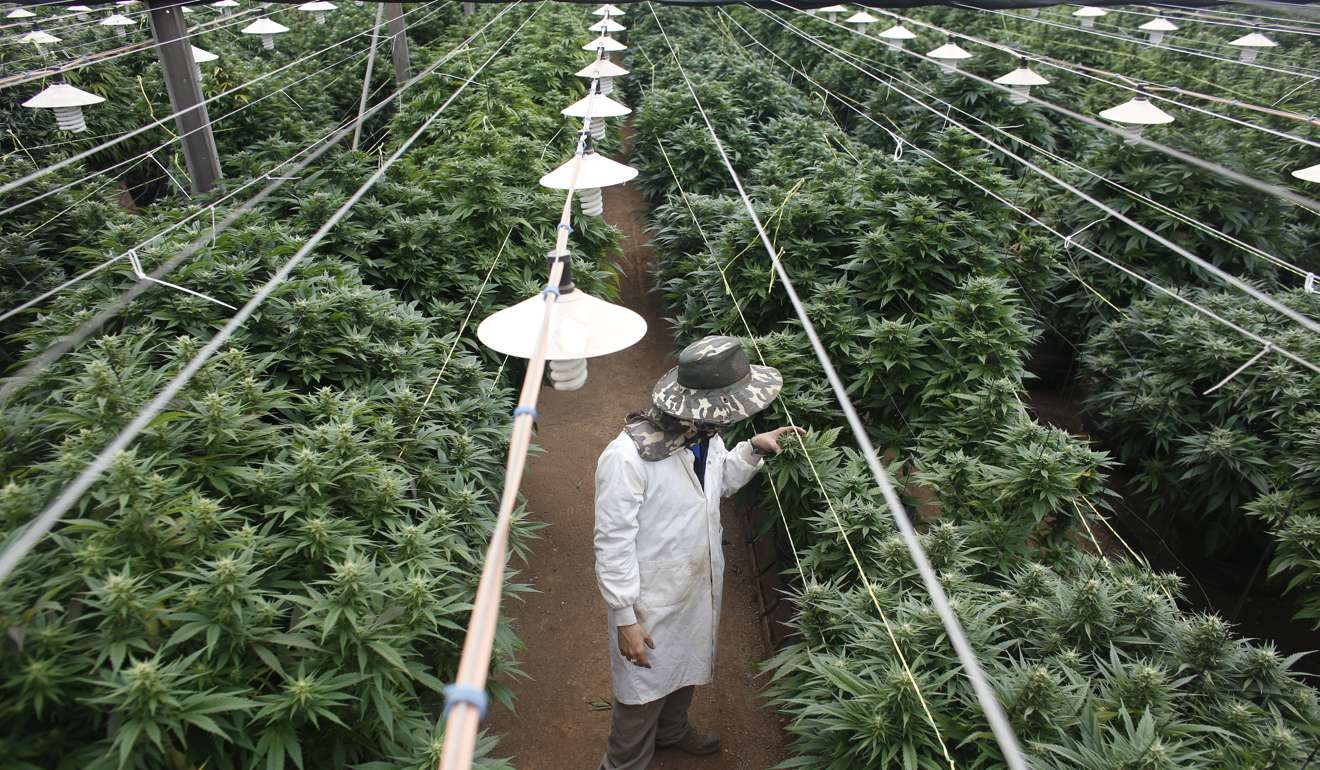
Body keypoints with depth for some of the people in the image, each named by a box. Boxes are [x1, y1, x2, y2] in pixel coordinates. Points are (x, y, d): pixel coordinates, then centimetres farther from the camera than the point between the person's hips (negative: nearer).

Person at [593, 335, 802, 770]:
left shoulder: (706, 437, -10)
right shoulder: (626, 458, -34)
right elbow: (613, 543, -26)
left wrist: (754, 449, -5)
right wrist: (625, 618, -22)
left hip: (700, 587, 8)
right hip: (653, 601, -7)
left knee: (686, 667, 30)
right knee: (644, 686, 15)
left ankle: (671, 730, 59)